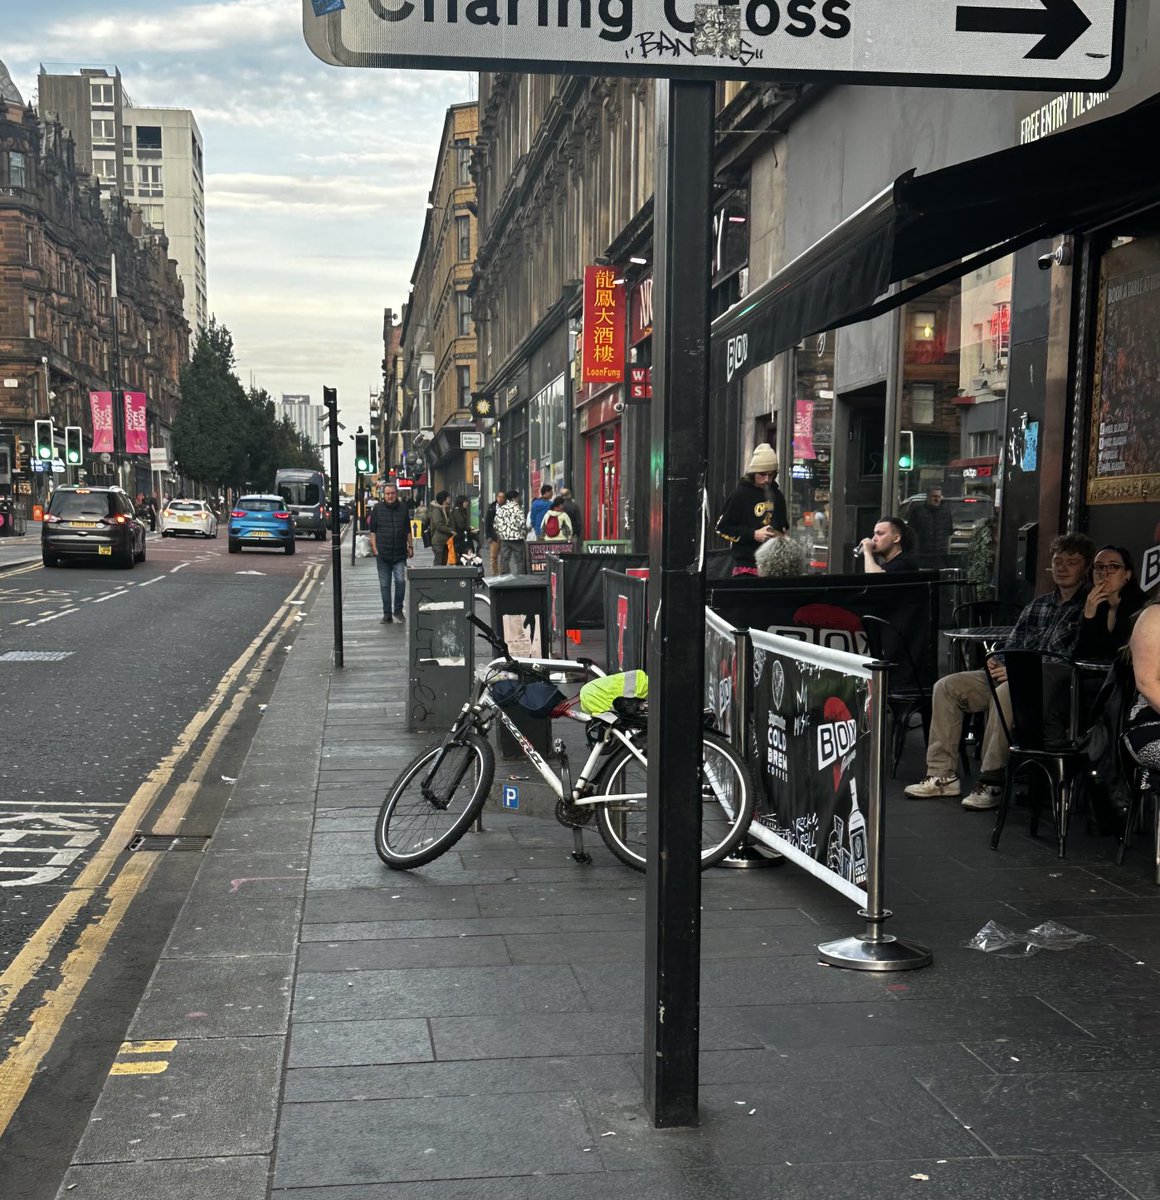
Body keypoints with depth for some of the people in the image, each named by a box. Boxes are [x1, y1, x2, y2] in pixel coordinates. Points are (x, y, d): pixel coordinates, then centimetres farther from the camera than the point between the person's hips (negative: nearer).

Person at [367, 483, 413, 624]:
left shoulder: (403, 508, 7)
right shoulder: (377, 509, 2)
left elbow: (408, 530, 16)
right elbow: (372, 530, 4)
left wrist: (410, 546, 12)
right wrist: (374, 547, -4)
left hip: (400, 553, 0)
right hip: (382, 553, 0)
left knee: (400, 581, -12)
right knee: (385, 585, 5)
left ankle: (398, 609, 6)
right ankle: (387, 613, 13)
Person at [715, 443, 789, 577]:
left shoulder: (776, 495, 14)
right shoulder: (740, 494, -3)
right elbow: (722, 527, -5)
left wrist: (782, 536, 5)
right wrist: (753, 535, -12)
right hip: (747, 566, -5)